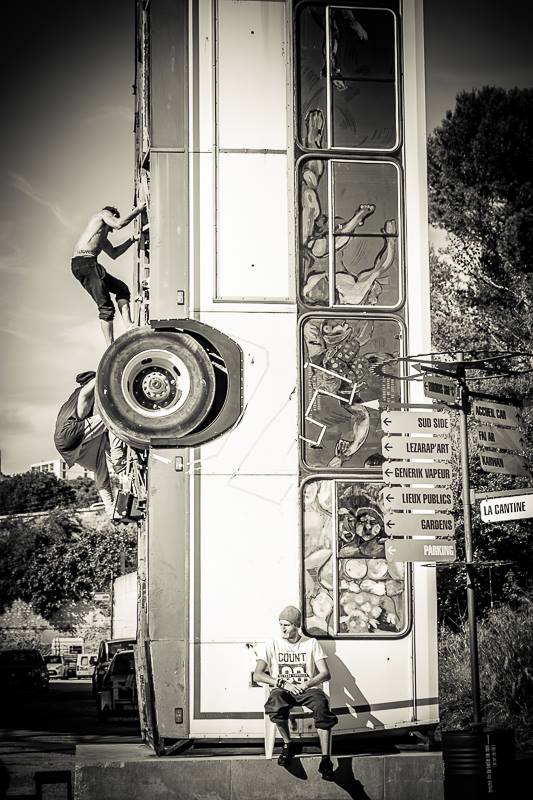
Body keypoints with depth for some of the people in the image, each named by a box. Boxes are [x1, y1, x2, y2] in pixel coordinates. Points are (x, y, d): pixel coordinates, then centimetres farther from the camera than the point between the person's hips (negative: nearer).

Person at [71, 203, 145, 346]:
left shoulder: (102, 235, 33)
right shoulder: (105, 214, 8)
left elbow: (113, 253, 39)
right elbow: (119, 224, -13)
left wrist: (132, 239, 38)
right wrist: (138, 210, -4)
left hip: (90, 265, 10)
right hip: (83, 263, -10)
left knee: (121, 289, 17)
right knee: (106, 306, -10)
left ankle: (128, 326, 2)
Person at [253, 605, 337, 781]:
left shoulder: (311, 643, 11)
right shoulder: (272, 645, 10)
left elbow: (325, 674, 5)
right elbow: (257, 675, 1)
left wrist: (307, 684, -14)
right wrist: (283, 684, -12)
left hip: (308, 688, 0)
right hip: (283, 690, 0)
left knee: (321, 706, -35)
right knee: (276, 703, -38)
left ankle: (326, 760, -34)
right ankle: (287, 744, -11)